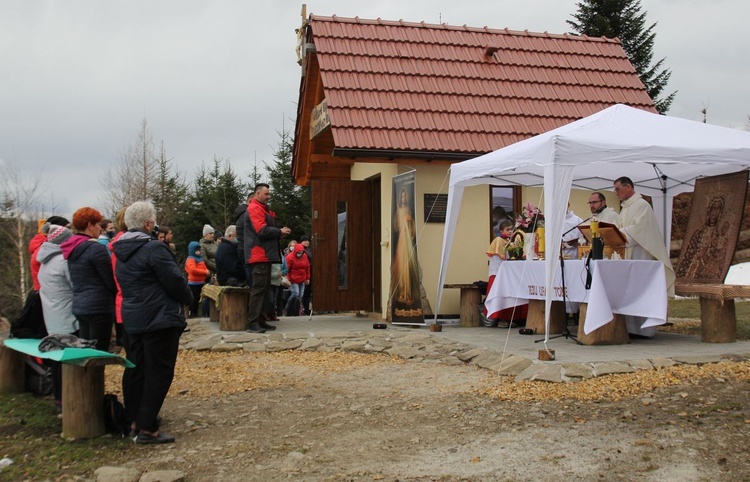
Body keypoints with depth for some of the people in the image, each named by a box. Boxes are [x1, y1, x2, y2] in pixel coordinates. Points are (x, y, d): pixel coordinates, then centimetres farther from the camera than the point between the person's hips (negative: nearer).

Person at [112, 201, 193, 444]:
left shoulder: (121, 250, 10)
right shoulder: (154, 248, -17)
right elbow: (175, 281, -17)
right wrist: (188, 299, 3)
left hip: (131, 319, 9)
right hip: (159, 319, -9)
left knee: (136, 370, 15)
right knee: (158, 372, -3)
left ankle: (135, 423, 24)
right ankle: (147, 429, -2)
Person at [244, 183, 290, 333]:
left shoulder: (262, 209, 23)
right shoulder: (254, 208, -10)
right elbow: (262, 230, -19)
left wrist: (279, 233, 8)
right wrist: (280, 231, -9)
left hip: (265, 255, 11)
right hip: (260, 255, -11)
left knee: (263, 288, 11)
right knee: (259, 288, -12)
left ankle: (259, 320, 16)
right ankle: (252, 322, -11)